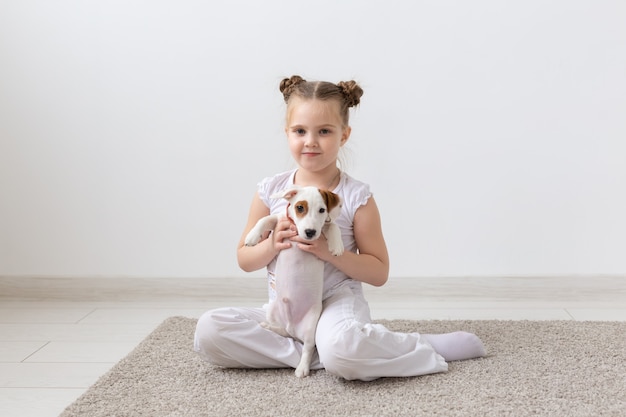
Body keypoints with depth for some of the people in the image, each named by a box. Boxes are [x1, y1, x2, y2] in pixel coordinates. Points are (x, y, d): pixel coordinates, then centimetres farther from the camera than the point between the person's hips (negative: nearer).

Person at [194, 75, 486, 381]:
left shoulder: (356, 196, -6)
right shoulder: (270, 191, 1)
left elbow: (378, 272, -4)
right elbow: (245, 260, 9)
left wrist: (329, 251, -20)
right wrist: (272, 245, -14)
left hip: (336, 302, -4)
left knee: (340, 350, -39)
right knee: (208, 331, -18)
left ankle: (424, 348, -10)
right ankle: (316, 354, -15)